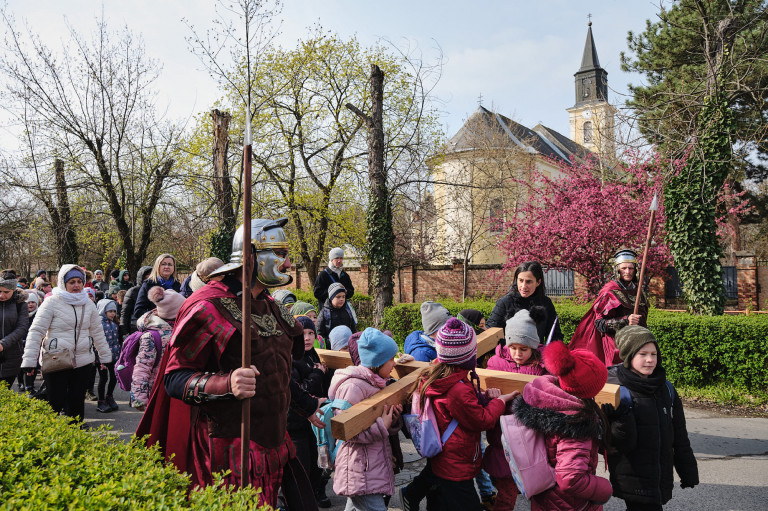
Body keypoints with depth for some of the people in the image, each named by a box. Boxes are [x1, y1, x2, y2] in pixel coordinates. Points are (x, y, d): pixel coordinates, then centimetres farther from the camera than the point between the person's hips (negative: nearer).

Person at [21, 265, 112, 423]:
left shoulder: (89, 304, 9)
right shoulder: (52, 302, -5)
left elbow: (97, 331, 16)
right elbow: (36, 331, -7)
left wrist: (105, 356, 16)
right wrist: (29, 360, -13)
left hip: (83, 362, 4)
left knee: (77, 401, 10)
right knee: (55, 402, -1)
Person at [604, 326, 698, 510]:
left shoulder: (666, 388, 8)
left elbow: (680, 438, 16)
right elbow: (621, 445, -14)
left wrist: (688, 473, 17)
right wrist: (622, 417, -31)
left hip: (662, 479, 5)